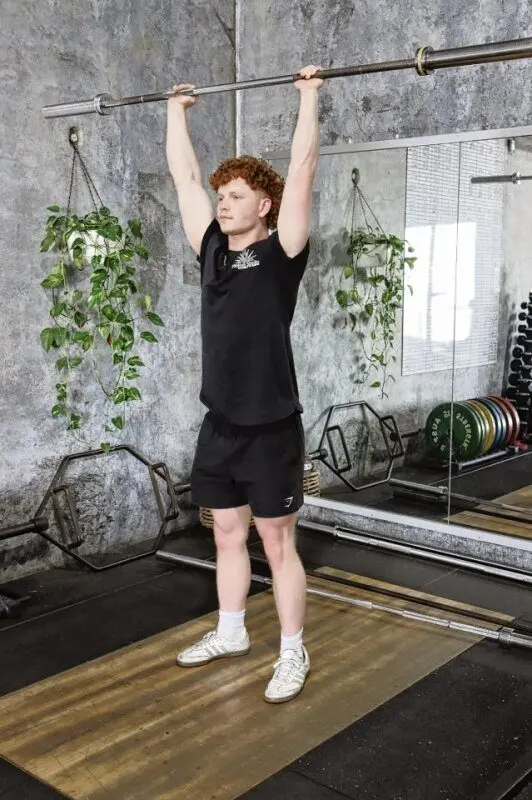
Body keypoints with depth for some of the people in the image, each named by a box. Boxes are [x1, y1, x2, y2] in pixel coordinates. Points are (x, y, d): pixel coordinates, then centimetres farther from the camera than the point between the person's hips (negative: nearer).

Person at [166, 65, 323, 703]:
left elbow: (301, 172, -14)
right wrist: (176, 111, 20)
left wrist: (308, 97, -11)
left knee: (277, 545, 4)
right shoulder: (212, 250, 8)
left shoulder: (281, 252, -8)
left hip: (270, 427, -6)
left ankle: (293, 655, 18)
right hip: (219, 424, 6)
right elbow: (183, 176, 14)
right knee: (227, 538, 18)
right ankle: (229, 634, 36)